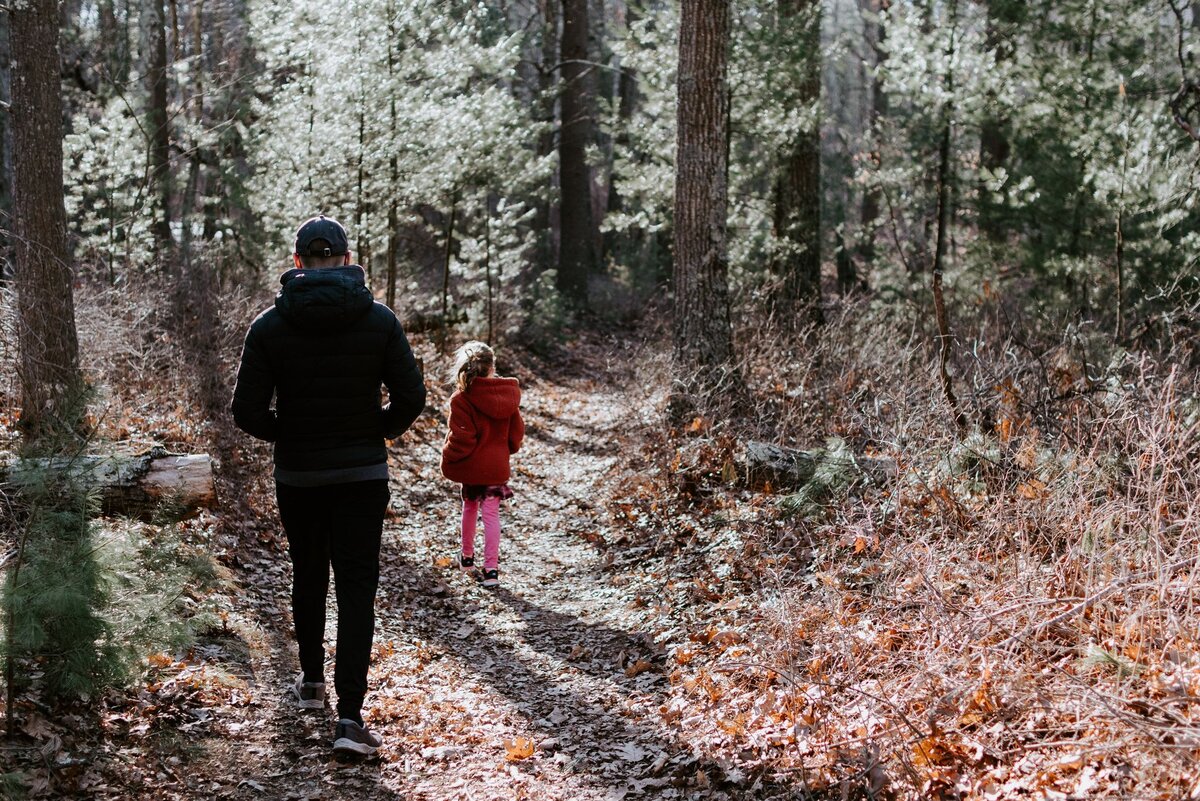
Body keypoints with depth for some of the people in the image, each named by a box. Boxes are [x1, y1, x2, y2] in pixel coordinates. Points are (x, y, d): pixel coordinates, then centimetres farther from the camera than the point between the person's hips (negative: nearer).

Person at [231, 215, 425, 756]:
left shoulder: (269, 326, -6)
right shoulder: (379, 319, -5)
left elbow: (248, 412, -8)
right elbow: (411, 398, -6)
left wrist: (286, 435, 11)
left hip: (297, 475, 1)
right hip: (363, 474, -1)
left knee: (308, 577, 21)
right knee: (357, 589, -1)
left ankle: (311, 682, 36)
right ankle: (350, 717, -10)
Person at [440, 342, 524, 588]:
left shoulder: (462, 399, -18)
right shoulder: (508, 394, -3)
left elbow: (461, 437, -20)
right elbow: (517, 430, 6)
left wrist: (448, 460, -3)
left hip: (471, 464, -2)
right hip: (497, 464, 2)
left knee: (470, 507, 20)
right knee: (491, 514, 4)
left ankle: (467, 556, 37)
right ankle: (491, 568, -4)